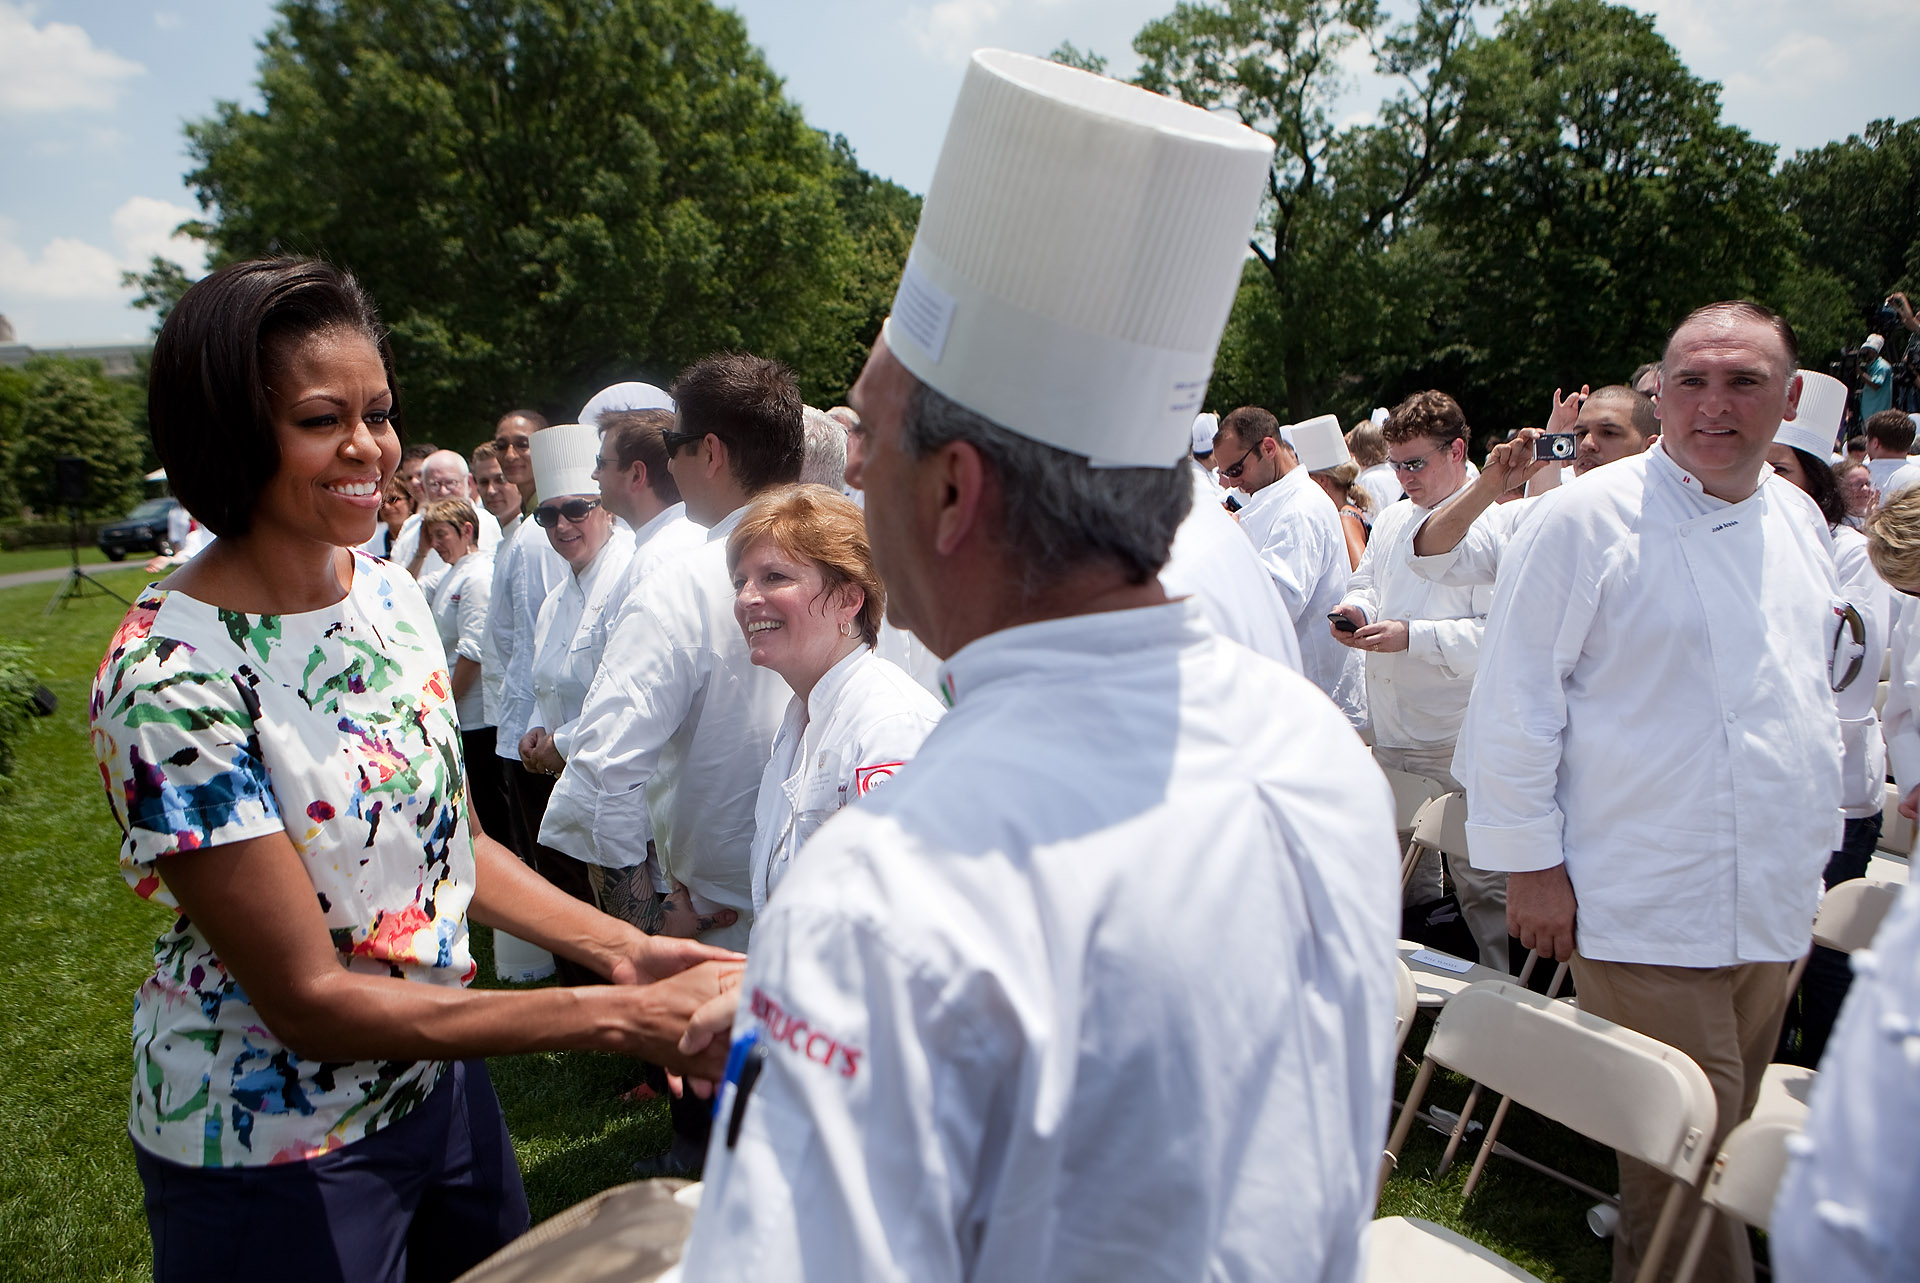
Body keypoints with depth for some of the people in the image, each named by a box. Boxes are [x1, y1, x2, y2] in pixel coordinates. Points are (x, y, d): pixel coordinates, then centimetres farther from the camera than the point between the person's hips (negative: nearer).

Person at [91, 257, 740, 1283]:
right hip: (271, 1149, -6)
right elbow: (308, 997, -23)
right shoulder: (169, 680, -25)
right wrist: (617, 1018, -27)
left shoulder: (389, 589, -4)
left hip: (437, 1072, 6)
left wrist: (622, 949, -9)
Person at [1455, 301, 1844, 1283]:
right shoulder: (1586, 521, -12)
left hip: (1774, 908, 7)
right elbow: (1516, 703, -12)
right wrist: (1529, 860, -13)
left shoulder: (1799, 521, 11)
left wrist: (1813, 850, 21)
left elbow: (1814, 693, 21)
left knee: (1724, 1144, 18)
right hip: (1647, 910, -7)